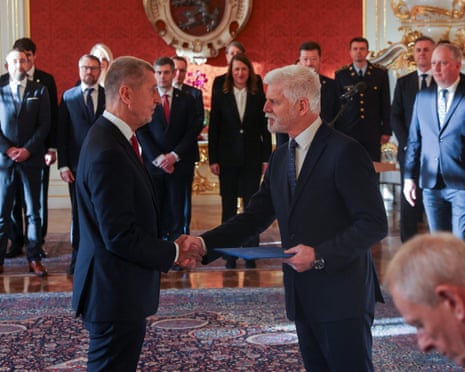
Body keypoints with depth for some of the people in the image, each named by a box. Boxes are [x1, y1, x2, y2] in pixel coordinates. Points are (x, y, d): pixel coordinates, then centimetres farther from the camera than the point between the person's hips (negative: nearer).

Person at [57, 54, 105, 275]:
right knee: (79, 214, 5)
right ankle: (77, 259, 13)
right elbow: (61, 133, 3)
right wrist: (63, 165, -3)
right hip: (77, 165, 0)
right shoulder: (68, 97, 6)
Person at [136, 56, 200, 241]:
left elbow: (193, 130, 3)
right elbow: (141, 132, 0)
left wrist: (175, 155, -8)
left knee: (177, 211, 1)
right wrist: (157, 157, -10)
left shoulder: (186, 100, 8)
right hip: (153, 164, -1)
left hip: (179, 164, 1)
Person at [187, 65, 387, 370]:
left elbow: (374, 224, -16)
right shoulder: (280, 158, 11)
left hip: (343, 297, -7)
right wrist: (205, 242, -4)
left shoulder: (345, 152, -14)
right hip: (303, 298, 8)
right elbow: (255, 217, 10)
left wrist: (321, 255, -21)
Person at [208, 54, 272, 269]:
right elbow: (213, 130, 2)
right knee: (228, 207, 5)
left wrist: (266, 158, 0)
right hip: (228, 159, 0)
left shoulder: (259, 96, 3)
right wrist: (213, 159, -3)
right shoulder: (220, 97, 2)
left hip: (252, 158, 0)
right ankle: (229, 255, 12)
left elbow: (265, 129, 4)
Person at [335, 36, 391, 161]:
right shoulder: (341, 75, 3)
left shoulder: (380, 73, 5)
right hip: (347, 131, -1)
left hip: (373, 132, 1)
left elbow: (386, 104, 7)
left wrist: (386, 131, 3)